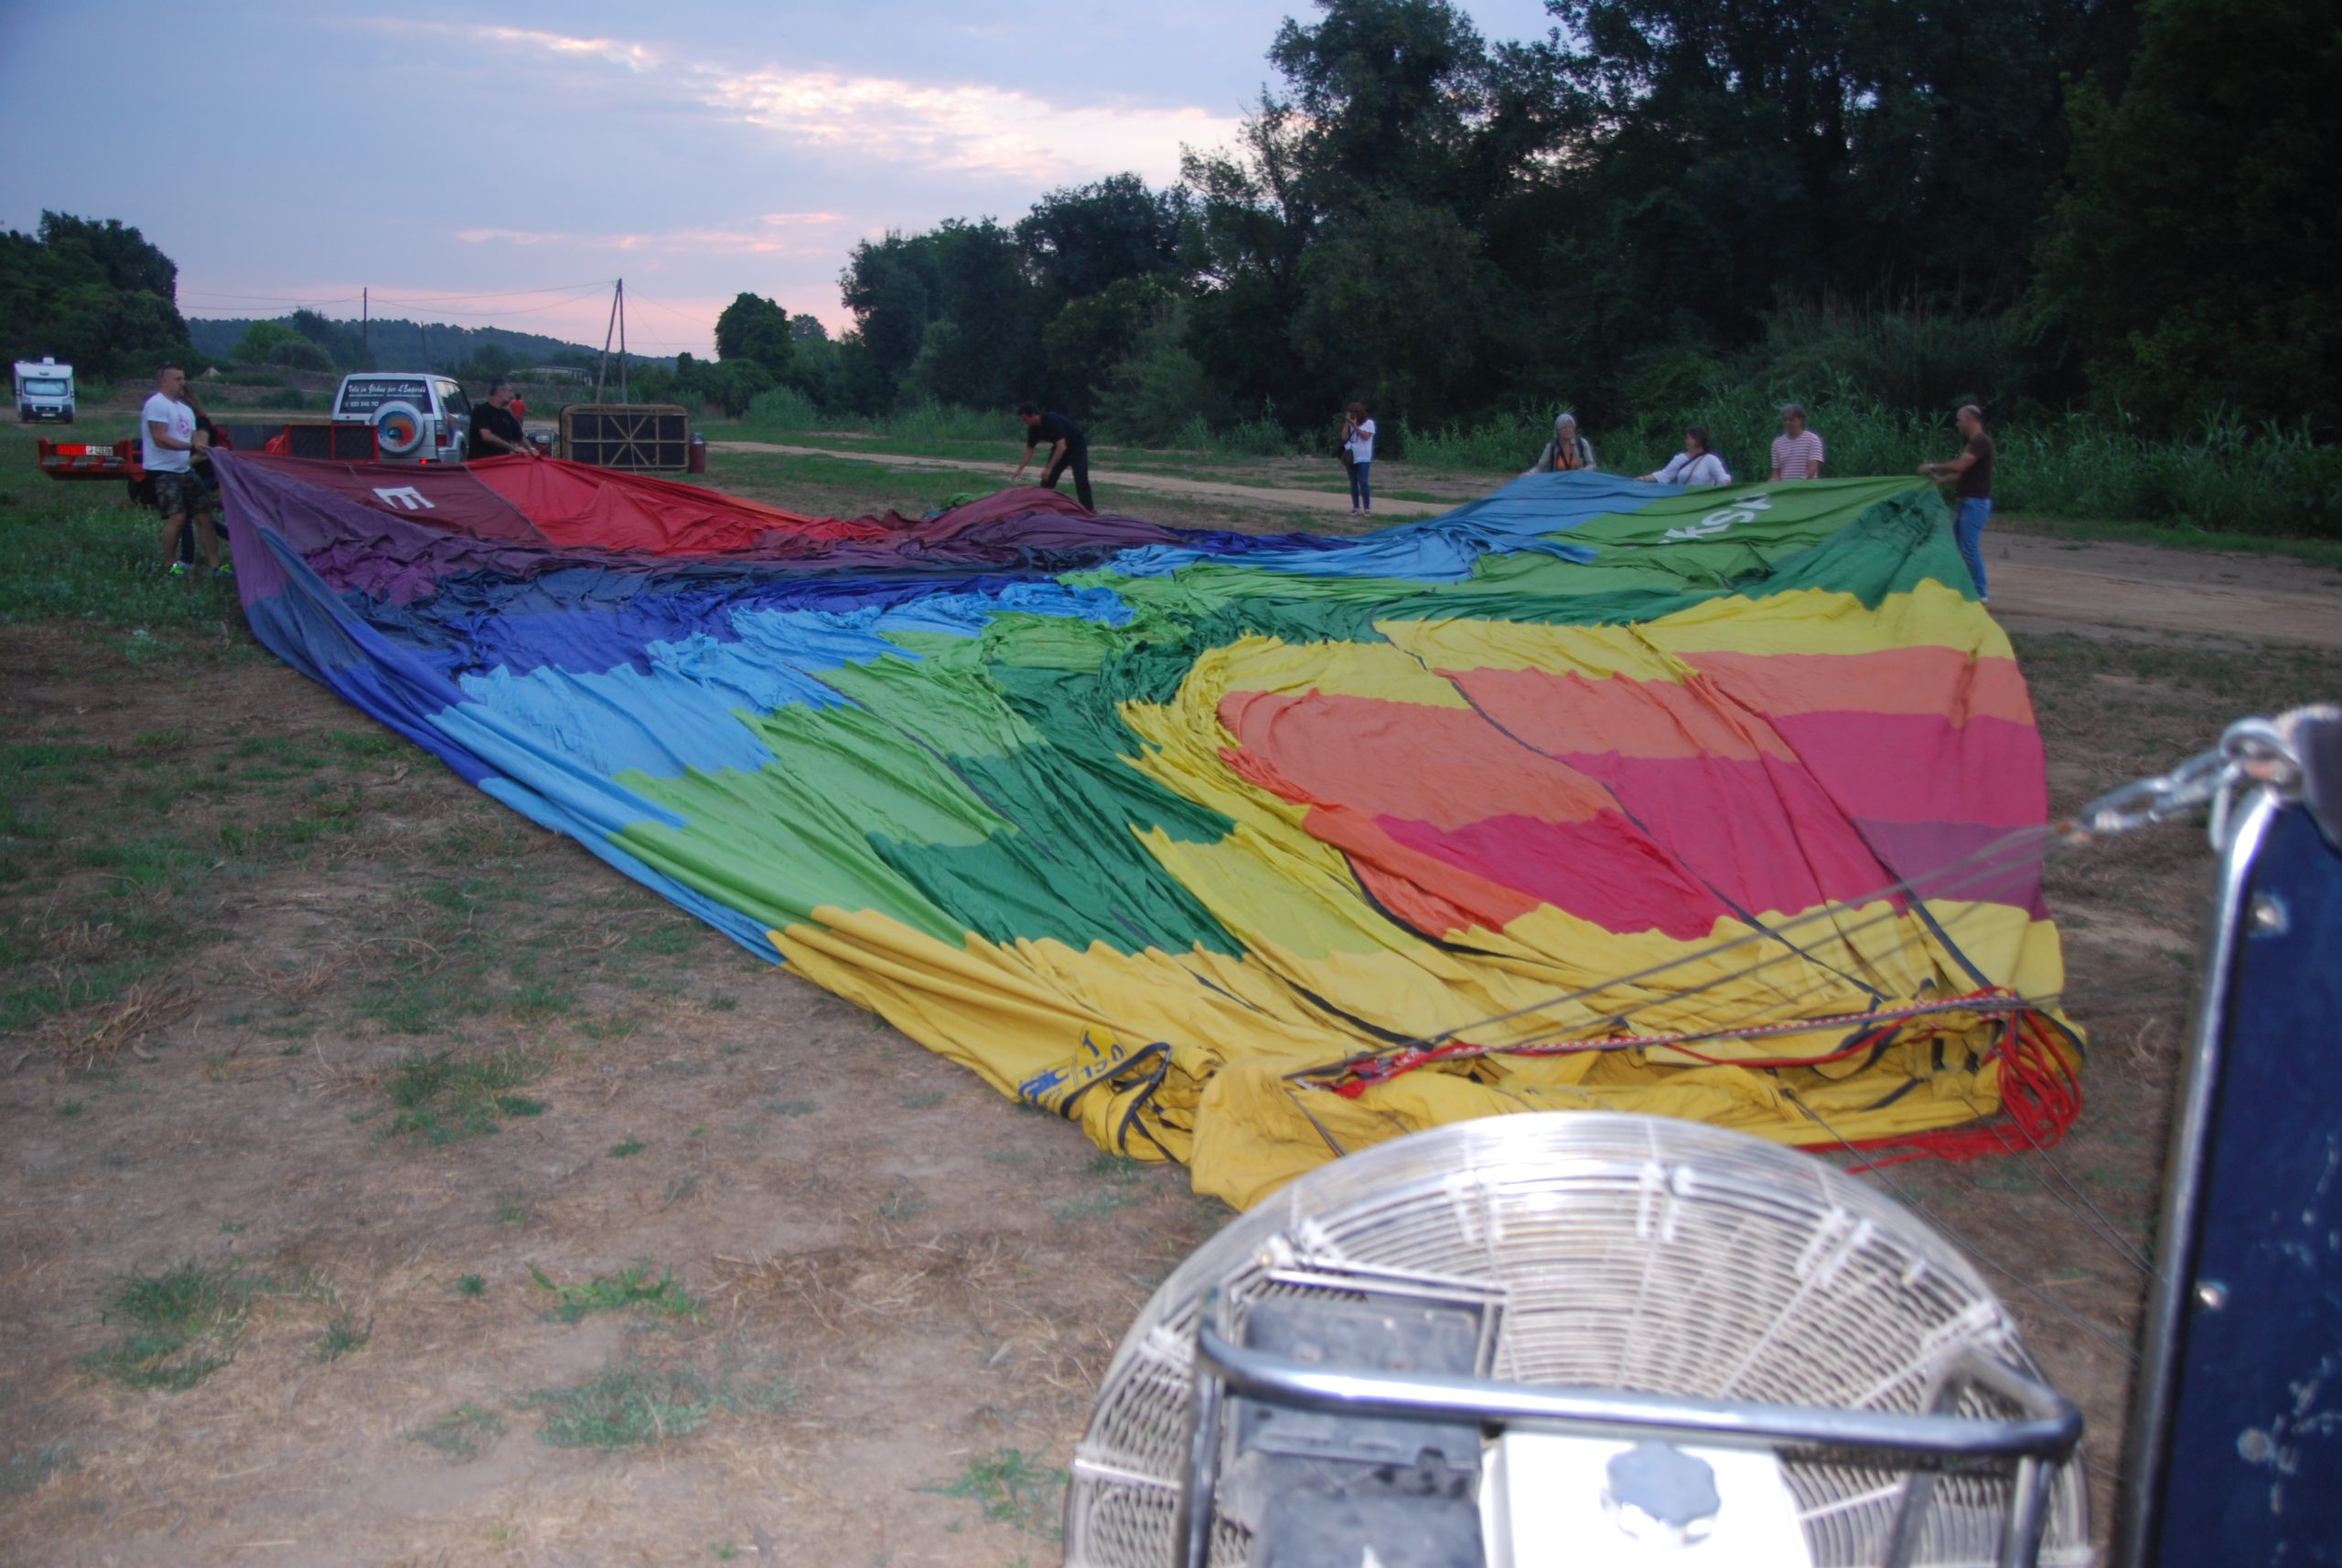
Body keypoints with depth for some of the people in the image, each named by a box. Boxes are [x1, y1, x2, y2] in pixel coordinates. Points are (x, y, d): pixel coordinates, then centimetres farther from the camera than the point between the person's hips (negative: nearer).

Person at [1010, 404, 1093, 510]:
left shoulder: (1053, 421, -34)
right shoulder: (1033, 429, -10)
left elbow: (1062, 446, -40)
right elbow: (1029, 450, 1)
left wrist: (1049, 468, -41)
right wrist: (1019, 470, -7)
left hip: (1077, 447, -8)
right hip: (1059, 448, 8)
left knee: (1081, 480, -18)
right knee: (1047, 479, -2)